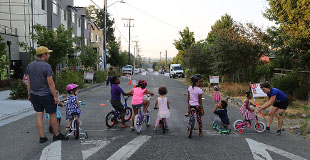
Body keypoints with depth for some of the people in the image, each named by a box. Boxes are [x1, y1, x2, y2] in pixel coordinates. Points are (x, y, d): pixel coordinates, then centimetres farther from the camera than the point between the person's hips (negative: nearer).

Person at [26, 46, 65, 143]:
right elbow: (50, 83, -18)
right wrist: (55, 96, -13)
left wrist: (29, 94, 16)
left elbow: (28, 82, 8)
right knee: (52, 114, 7)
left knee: (39, 115, 9)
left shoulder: (30, 66, 5)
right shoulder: (46, 66, -16)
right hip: (45, 95, -6)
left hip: (34, 94, 6)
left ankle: (42, 137, 14)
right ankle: (57, 135, 18)